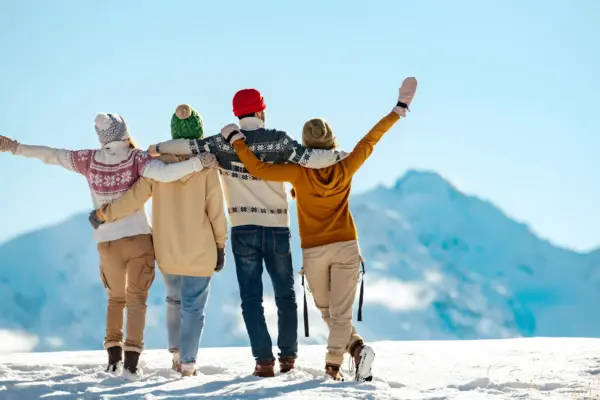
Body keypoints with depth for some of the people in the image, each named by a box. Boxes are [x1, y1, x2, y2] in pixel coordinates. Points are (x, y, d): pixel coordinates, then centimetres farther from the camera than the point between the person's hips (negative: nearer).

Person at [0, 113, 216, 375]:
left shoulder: (89, 160, -2)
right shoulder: (136, 158, -10)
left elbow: (50, 155, 6)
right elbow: (164, 174, -26)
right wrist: (198, 163, -22)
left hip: (108, 243, 3)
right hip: (139, 238, -2)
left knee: (116, 298, 21)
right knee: (136, 298, 5)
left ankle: (114, 354, 9)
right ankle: (131, 358, -8)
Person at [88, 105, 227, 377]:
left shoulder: (158, 163, -7)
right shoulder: (206, 166, -12)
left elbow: (134, 198, -11)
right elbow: (216, 211, -9)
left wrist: (104, 214, 2)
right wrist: (220, 245, 3)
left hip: (167, 251, 3)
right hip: (199, 251, -3)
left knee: (175, 299, 25)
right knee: (193, 307, 7)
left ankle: (176, 352, 27)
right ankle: (188, 362, 3)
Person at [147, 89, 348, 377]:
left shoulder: (224, 142, -4)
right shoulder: (278, 140, -6)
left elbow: (189, 146, -9)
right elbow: (310, 159, -14)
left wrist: (156, 149, 6)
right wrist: (339, 155, 0)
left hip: (243, 229, 0)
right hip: (277, 228, 0)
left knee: (251, 297, 4)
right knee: (285, 294, 15)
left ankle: (264, 359, -3)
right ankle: (288, 354, 17)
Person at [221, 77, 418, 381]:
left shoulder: (299, 172, -15)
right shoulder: (345, 169, -9)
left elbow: (258, 169, -19)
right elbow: (370, 140, 0)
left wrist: (236, 139, -8)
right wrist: (399, 109, 9)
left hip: (313, 251, -1)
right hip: (346, 247, 1)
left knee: (327, 311, 17)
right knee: (341, 312, -1)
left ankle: (357, 347, 0)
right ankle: (333, 365, -19)